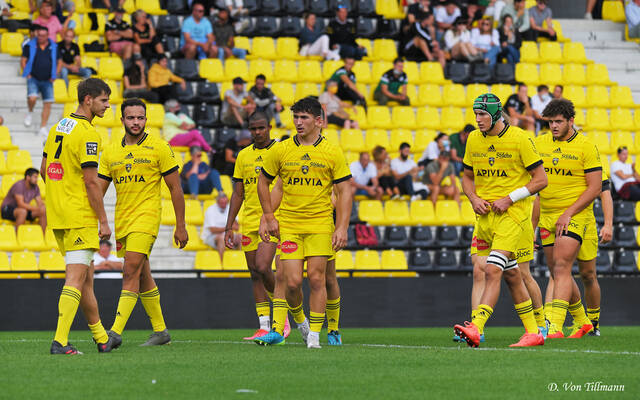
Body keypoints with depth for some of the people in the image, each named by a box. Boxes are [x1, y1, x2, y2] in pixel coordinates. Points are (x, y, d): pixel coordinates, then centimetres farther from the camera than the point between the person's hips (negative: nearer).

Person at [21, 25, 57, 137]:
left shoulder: (54, 47, 4)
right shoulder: (30, 46, 0)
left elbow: (59, 62, 12)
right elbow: (23, 61, 4)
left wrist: (54, 76, 3)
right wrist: (27, 74, -6)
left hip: (47, 81, 2)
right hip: (33, 79, -2)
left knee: (47, 104, -5)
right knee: (32, 98, -24)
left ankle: (43, 128, 2)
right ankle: (30, 113, 9)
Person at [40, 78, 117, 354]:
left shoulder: (58, 127, 12)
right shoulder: (87, 134, -15)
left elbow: (44, 170, 18)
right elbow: (91, 181, -17)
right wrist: (103, 221, -12)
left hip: (57, 215, 9)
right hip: (80, 217, -9)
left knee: (86, 276, 16)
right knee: (76, 278, -9)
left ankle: (101, 338, 24)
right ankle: (60, 341, -17)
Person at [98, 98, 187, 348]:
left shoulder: (159, 148, -4)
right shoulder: (111, 151, 9)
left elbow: (175, 189, -1)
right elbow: (99, 189, 11)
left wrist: (181, 227, -3)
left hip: (146, 217, -6)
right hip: (122, 221, 6)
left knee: (131, 273, -17)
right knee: (143, 277, 13)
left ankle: (116, 332, -23)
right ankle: (160, 331, 24)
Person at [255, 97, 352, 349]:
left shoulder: (332, 153, -1)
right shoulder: (281, 150, 2)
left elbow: (344, 191, 0)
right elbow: (263, 182, 14)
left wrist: (342, 227, -8)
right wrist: (269, 217, 8)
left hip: (320, 225, -1)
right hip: (288, 224, 1)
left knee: (316, 279, -4)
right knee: (291, 281, -7)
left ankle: (314, 334, 4)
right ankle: (277, 330, 14)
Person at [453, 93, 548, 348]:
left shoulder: (519, 139, -10)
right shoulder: (474, 140, 7)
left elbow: (540, 179, -7)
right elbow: (467, 177, 19)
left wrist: (509, 199, -14)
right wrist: (474, 199, -1)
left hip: (513, 212, -6)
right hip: (485, 213, 6)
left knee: (492, 271, -19)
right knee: (510, 275, 11)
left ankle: (475, 328, -30)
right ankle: (533, 332, 20)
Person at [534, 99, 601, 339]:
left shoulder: (585, 147, -8)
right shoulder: (540, 143, 7)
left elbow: (595, 188, -9)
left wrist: (568, 213, -16)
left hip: (574, 217, -6)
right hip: (547, 217, 6)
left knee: (561, 268, -18)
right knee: (556, 272, 10)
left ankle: (555, 326, -25)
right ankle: (582, 321, 26)